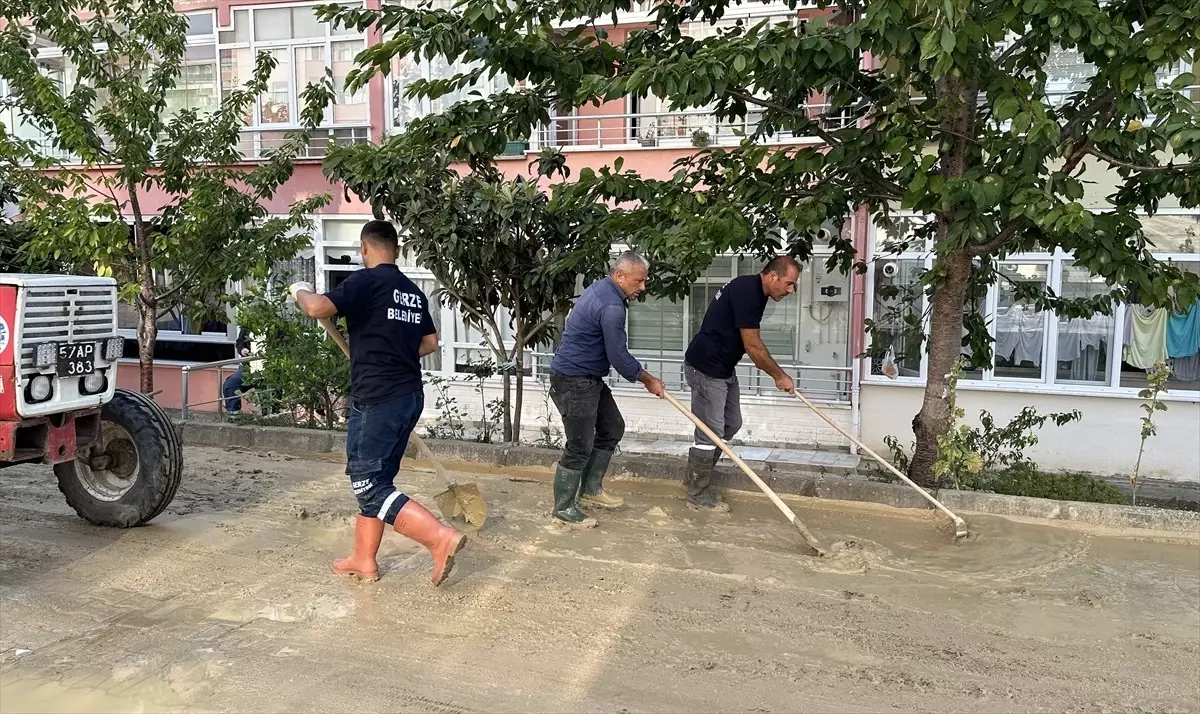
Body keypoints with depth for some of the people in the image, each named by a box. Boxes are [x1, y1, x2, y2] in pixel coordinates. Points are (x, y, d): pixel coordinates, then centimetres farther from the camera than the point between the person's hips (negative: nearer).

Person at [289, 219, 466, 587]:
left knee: (369, 485, -4)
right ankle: (364, 560, 26)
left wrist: (300, 291, 2)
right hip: (410, 395, 9)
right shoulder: (414, 292, 13)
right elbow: (430, 342, 21)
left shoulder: (366, 280, -10)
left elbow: (318, 308, -20)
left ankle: (441, 538, -13)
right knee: (373, 479, 18)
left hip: (377, 400, -8)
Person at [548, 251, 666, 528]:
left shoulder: (602, 288, 9)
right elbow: (619, 357, -20)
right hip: (574, 381, -11)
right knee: (580, 447, -3)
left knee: (612, 428, 17)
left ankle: (590, 489, 27)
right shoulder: (611, 307, -24)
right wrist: (648, 379, -5)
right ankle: (564, 508, 10)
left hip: (588, 378, 11)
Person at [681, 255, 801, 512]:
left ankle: (695, 478, 28)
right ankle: (698, 495, 9)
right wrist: (780, 376, -8)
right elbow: (753, 346, -20)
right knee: (710, 432, -4)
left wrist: (777, 374, 14)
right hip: (706, 369, -10)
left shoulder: (755, 291, 9)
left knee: (731, 425, 16)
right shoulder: (746, 291, -22)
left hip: (723, 368, 10)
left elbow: (752, 344, 18)